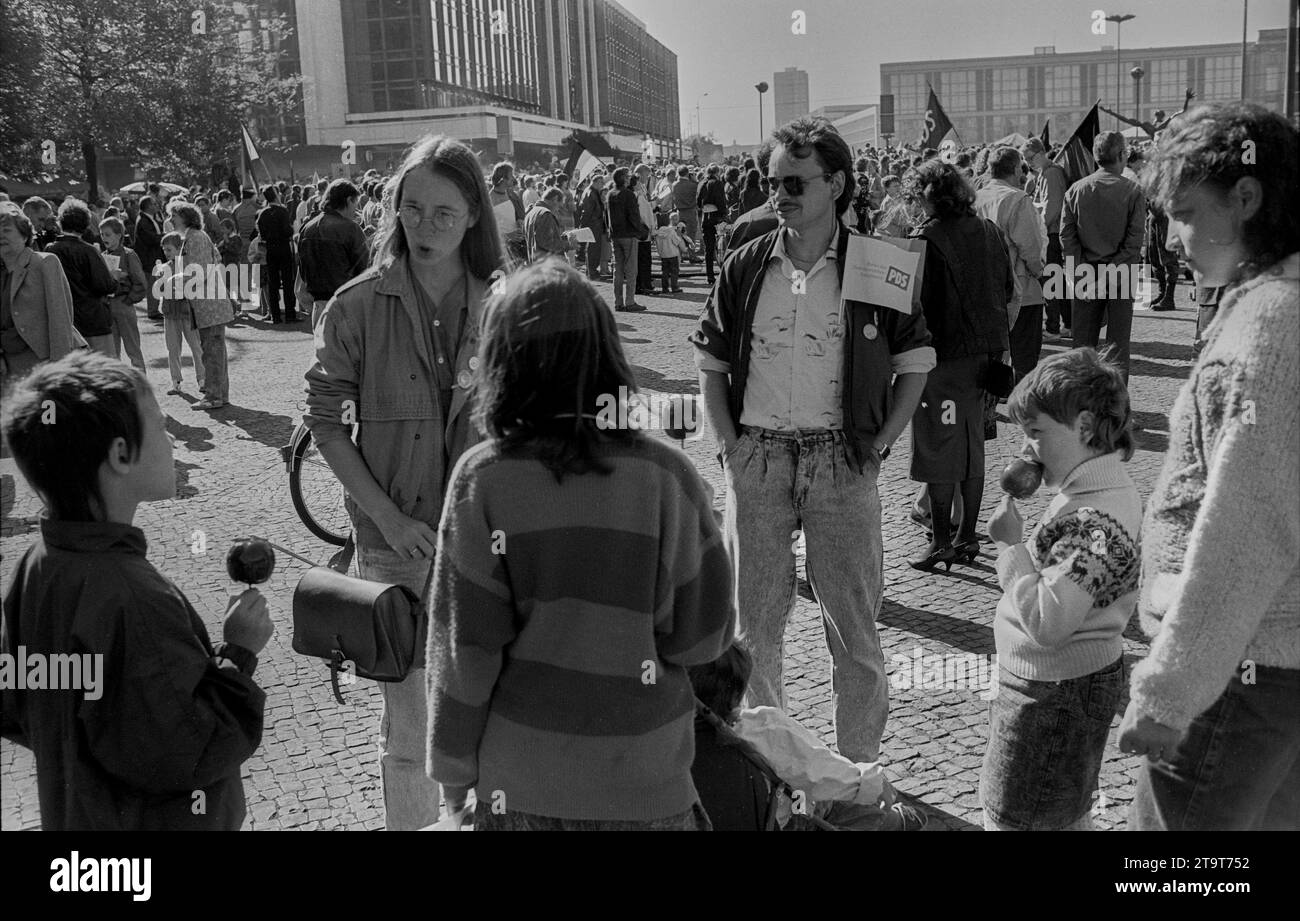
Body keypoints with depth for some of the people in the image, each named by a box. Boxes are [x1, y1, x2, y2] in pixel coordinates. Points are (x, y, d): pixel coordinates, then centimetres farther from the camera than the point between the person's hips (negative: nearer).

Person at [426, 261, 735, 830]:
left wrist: (454, 767, 4)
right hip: (644, 785, 0)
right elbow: (703, 635, -8)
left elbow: (463, 647, -8)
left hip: (518, 784, 0)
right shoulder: (665, 476, -13)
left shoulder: (481, 480, -13)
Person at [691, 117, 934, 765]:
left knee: (853, 620, 6)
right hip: (756, 460, 2)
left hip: (841, 459, -2)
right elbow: (710, 361, 11)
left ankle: (860, 762, 23)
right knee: (754, 619, 11)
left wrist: (879, 443, -3)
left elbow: (916, 362, 5)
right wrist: (728, 444, 1)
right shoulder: (746, 267, 3)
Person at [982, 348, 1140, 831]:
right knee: (1067, 817, 24)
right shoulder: (1106, 489, 4)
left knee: (1010, 820, 2)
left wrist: (1011, 546, -25)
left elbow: (1047, 622, -32)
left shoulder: (1095, 520, -28)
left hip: (1054, 695, -10)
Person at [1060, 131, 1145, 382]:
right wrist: (1110, 275, -11)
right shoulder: (1132, 192, -7)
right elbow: (1134, 242, -12)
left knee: (1083, 343, 10)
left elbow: (1066, 236, -3)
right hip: (1120, 276, -2)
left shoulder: (1076, 189, 0)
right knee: (1117, 343, 5)